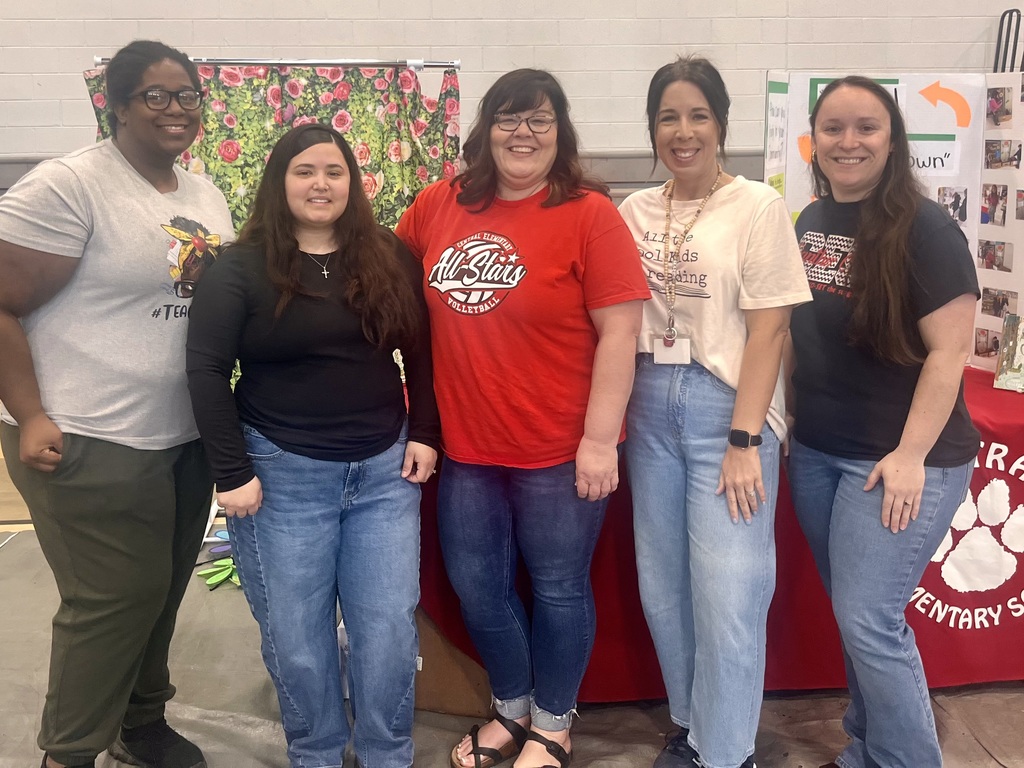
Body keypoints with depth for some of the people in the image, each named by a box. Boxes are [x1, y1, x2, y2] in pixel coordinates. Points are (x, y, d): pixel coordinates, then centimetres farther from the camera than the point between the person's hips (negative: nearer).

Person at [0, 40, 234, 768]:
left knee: (162, 592, 17)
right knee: (115, 600, 0)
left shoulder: (207, 194, 11)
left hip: (188, 437, 7)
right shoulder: (67, 185, -13)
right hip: (92, 443, -7)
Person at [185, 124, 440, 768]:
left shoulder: (390, 258, 4)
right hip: (283, 475, -2)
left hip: (385, 469, 2)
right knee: (295, 636, 8)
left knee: (389, 628, 6)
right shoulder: (241, 268, -4)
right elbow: (207, 369, -7)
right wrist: (232, 472, -11)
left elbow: (421, 351, 10)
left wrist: (424, 435, 2)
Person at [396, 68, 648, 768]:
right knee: (477, 587, 16)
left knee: (558, 589, 12)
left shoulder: (590, 215, -11)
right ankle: (512, 707, 42)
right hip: (466, 447, 5)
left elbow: (620, 330, -12)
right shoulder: (438, 207, 2)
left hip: (560, 449, -4)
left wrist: (601, 440, -15)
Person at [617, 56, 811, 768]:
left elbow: (768, 330, -9)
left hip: (727, 407, -4)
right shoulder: (635, 211, 9)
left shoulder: (758, 207, -4)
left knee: (726, 595, -3)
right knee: (663, 587, 11)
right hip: (651, 407, 5)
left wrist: (744, 440, -14)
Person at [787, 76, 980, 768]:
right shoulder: (811, 222, 8)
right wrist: (790, 419, 12)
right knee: (853, 615, 16)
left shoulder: (924, 229, -13)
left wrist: (912, 456, -19)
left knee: (869, 622, -4)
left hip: (896, 459, -6)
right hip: (816, 452, 7)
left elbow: (949, 351, -16)